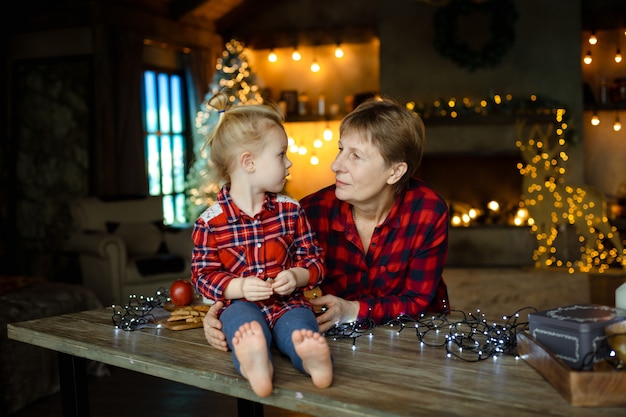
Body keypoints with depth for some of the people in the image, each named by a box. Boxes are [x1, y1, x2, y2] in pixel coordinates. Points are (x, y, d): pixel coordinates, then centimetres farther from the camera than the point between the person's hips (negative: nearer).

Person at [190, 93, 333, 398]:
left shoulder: (290, 210, 10)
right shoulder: (211, 222, 1)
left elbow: (314, 260, 11)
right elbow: (203, 275, 1)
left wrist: (296, 276, -12)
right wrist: (240, 286, -17)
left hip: (288, 301, 2)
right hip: (241, 303, -1)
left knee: (298, 325, -33)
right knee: (242, 318, -37)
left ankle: (312, 357, -65)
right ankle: (254, 361, -67)